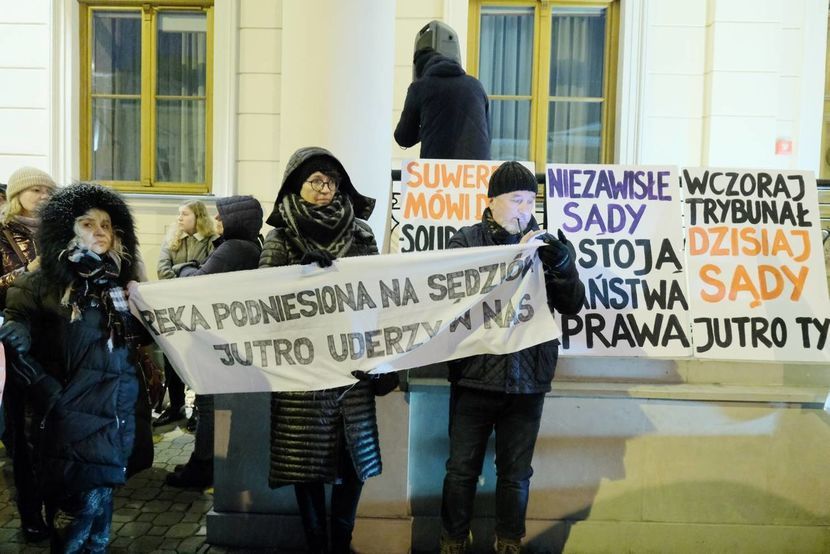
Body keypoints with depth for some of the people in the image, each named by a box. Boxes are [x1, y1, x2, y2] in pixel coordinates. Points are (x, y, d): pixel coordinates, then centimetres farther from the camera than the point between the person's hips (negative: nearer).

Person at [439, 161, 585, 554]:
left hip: (528, 377, 2)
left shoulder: (545, 244, 7)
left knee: (516, 473, 13)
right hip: (475, 373, -2)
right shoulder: (466, 241, 1)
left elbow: (572, 305, 4)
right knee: (462, 467, 8)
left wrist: (562, 266, -16)